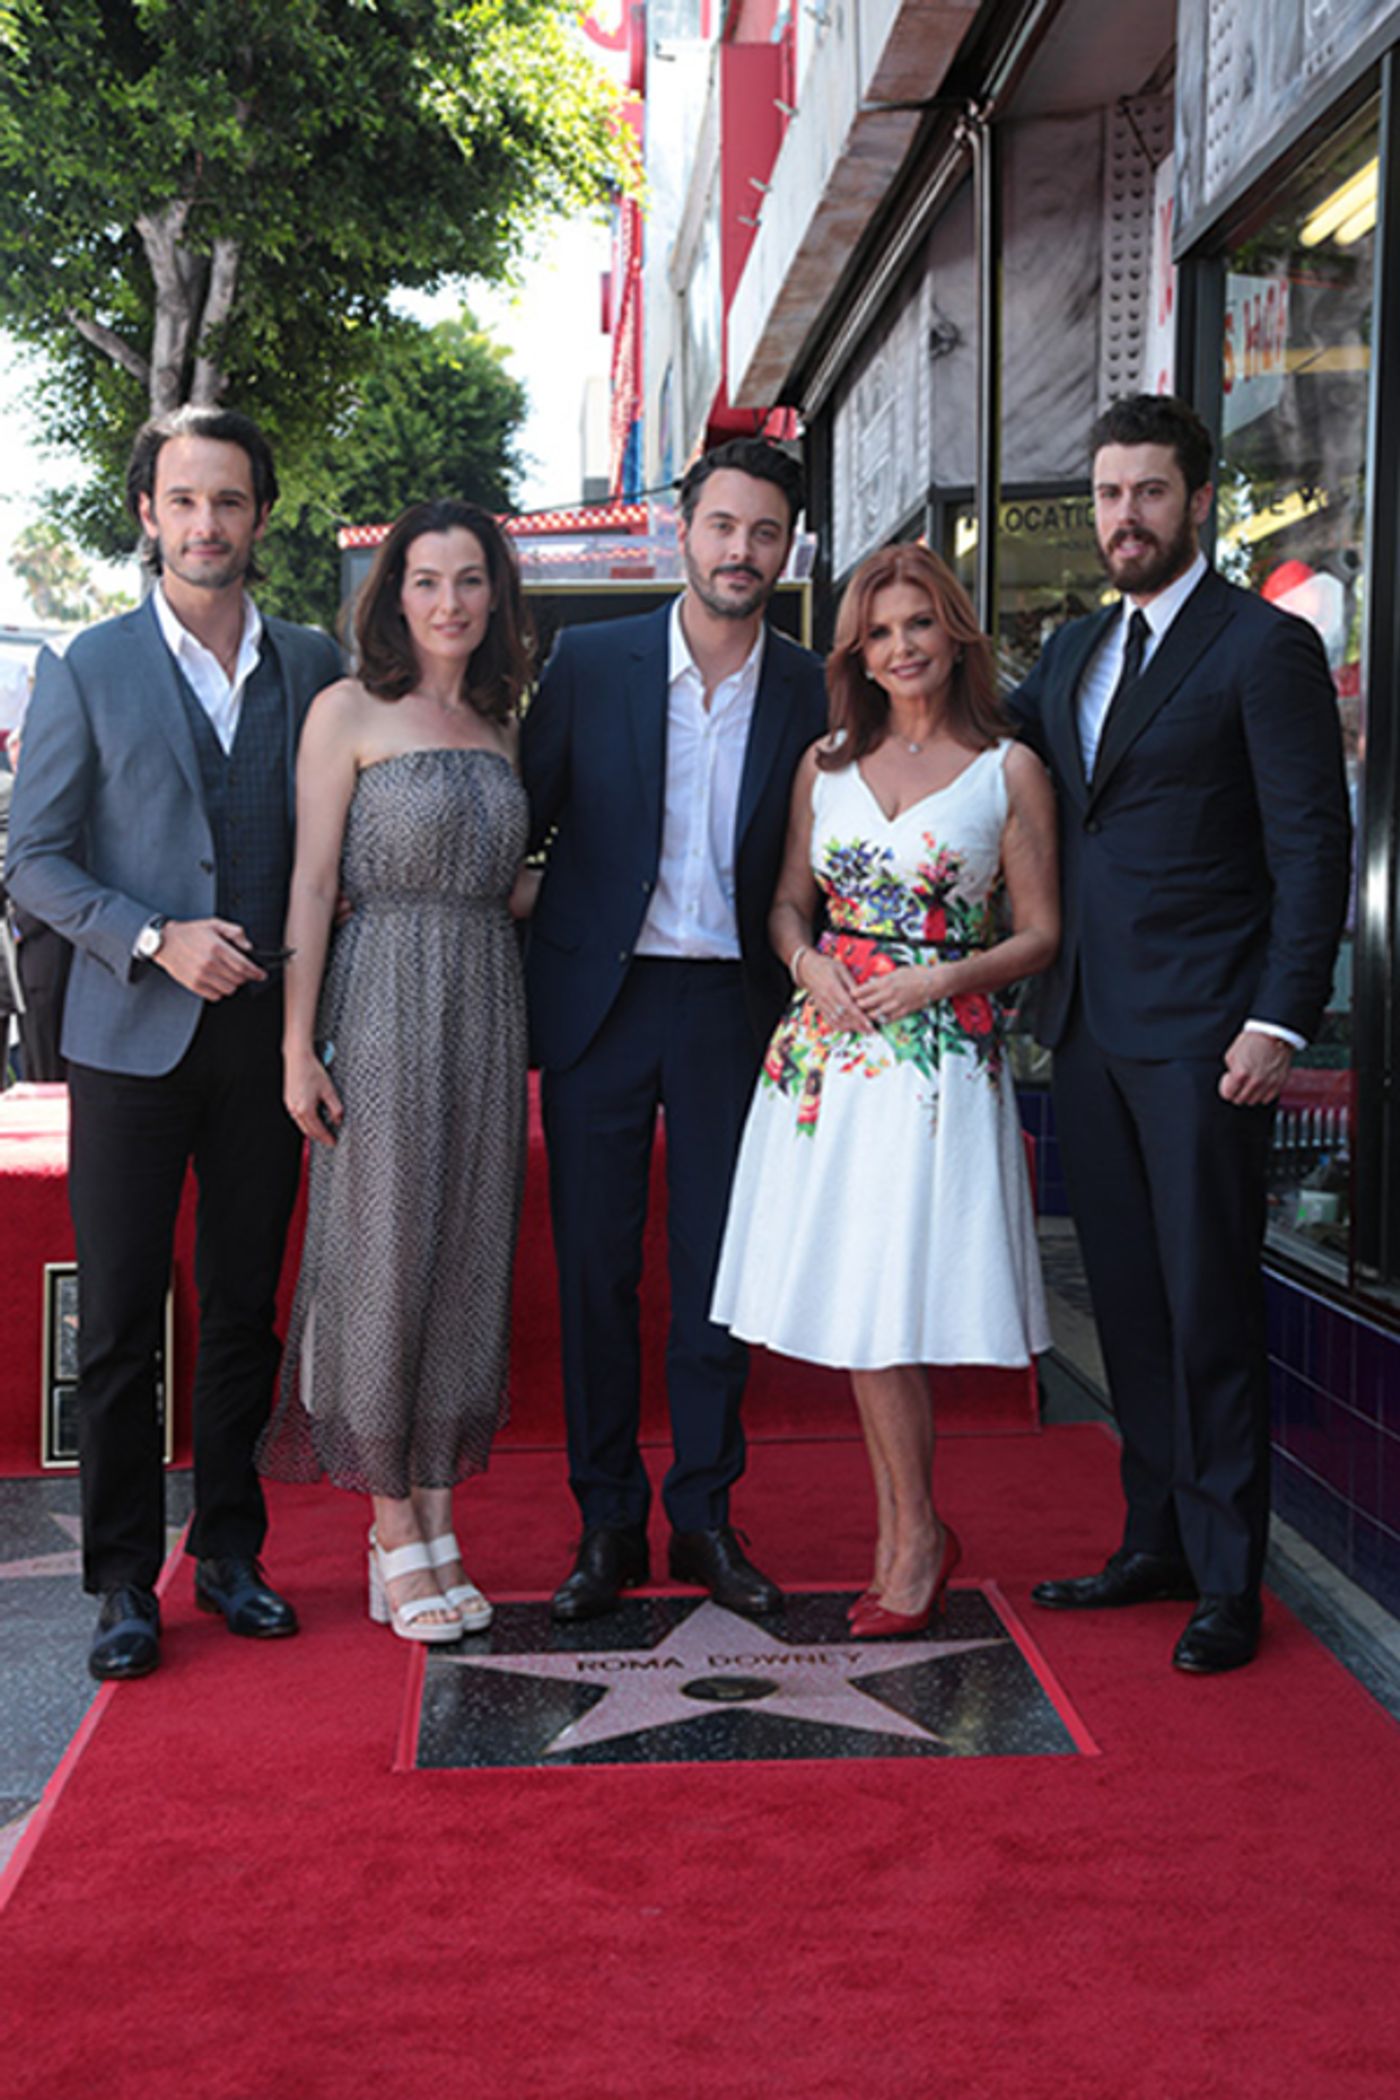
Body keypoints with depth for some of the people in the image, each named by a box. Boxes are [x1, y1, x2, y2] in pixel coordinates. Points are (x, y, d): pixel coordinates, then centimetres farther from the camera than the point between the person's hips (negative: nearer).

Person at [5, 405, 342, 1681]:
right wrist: (155, 940, -15)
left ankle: (229, 1554, 23)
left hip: (264, 1034, 2)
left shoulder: (315, 667, 7)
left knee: (245, 1309, 11)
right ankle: (125, 1582, 13)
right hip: (132, 1036, -2)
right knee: (119, 1323, 2)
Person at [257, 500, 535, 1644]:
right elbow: (313, 880, -7)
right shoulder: (349, 710, -3)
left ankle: (436, 1524, 18)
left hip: (486, 1010, 6)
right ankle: (398, 1538, 11)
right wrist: (299, 1045, -12)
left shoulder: (497, 725, 14)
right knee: (382, 1258, -1)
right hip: (385, 1003, -6)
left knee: (467, 1260, 7)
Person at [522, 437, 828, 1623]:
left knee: (719, 1271, 7)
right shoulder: (592, 662, -2)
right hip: (599, 999, -1)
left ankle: (705, 1516, 21)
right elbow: (524, 818, 3)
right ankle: (608, 1522, 17)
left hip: (732, 1008, 1)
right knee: (594, 1268, 5)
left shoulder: (810, 694, 1)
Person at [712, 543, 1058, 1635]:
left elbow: (1041, 934, 2)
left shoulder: (1010, 769, 1)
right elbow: (788, 899, 16)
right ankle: (904, 1534, 16)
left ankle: (916, 1536, 10)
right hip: (829, 1046, 4)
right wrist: (807, 962, -4)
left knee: (892, 1303, -6)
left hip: (941, 1050, -4)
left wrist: (944, 977, -13)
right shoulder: (827, 763, 11)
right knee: (850, 1302, 3)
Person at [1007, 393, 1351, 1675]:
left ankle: (1229, 1581, 9)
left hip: (1202, 1037, -7)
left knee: (1209, 1312, -2)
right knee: (1128, 1302, 12)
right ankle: (1158, 1542, 24)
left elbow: (1313, 846, -10)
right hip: (1091, 1030, 7)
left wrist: (1279, 1022, -16)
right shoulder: (1073, 653, 16)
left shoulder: (1266, 648, -5)